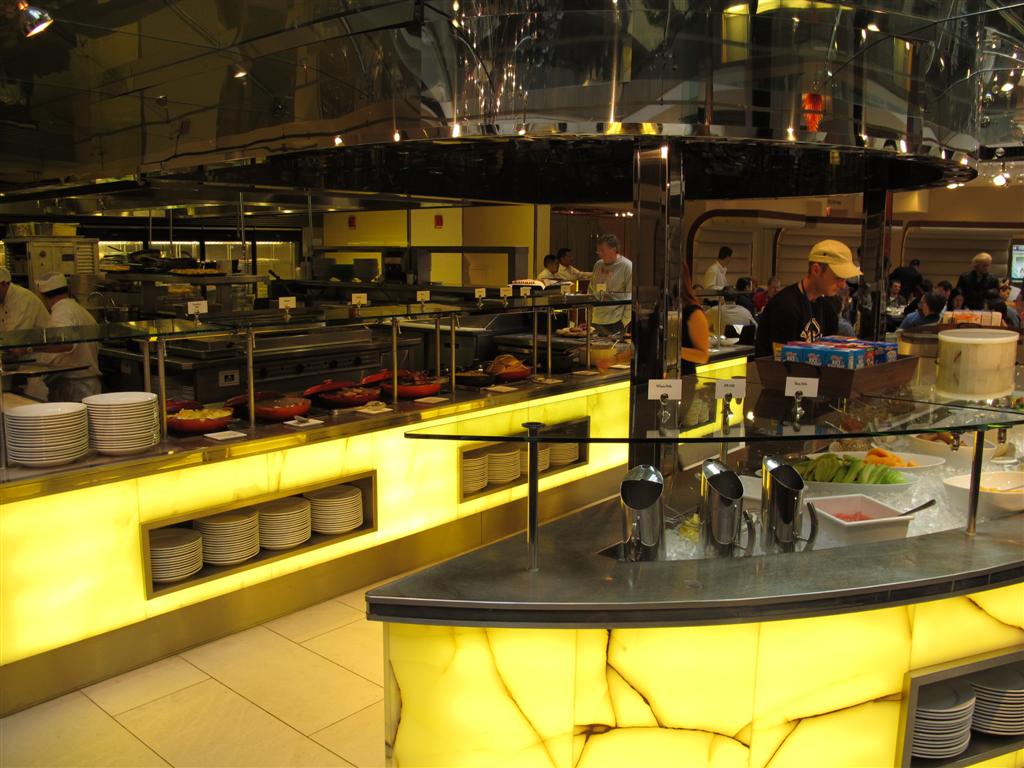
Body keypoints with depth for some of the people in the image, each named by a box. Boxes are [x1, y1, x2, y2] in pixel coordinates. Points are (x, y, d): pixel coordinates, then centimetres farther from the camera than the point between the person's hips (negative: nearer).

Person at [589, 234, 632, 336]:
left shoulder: (627, 266, -6)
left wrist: (625, 322, -12)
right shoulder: (598, 265, 12)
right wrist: (588, 318, 12)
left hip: (616, 323, -6)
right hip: (596, 322, 6)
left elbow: (630, 297, -8)